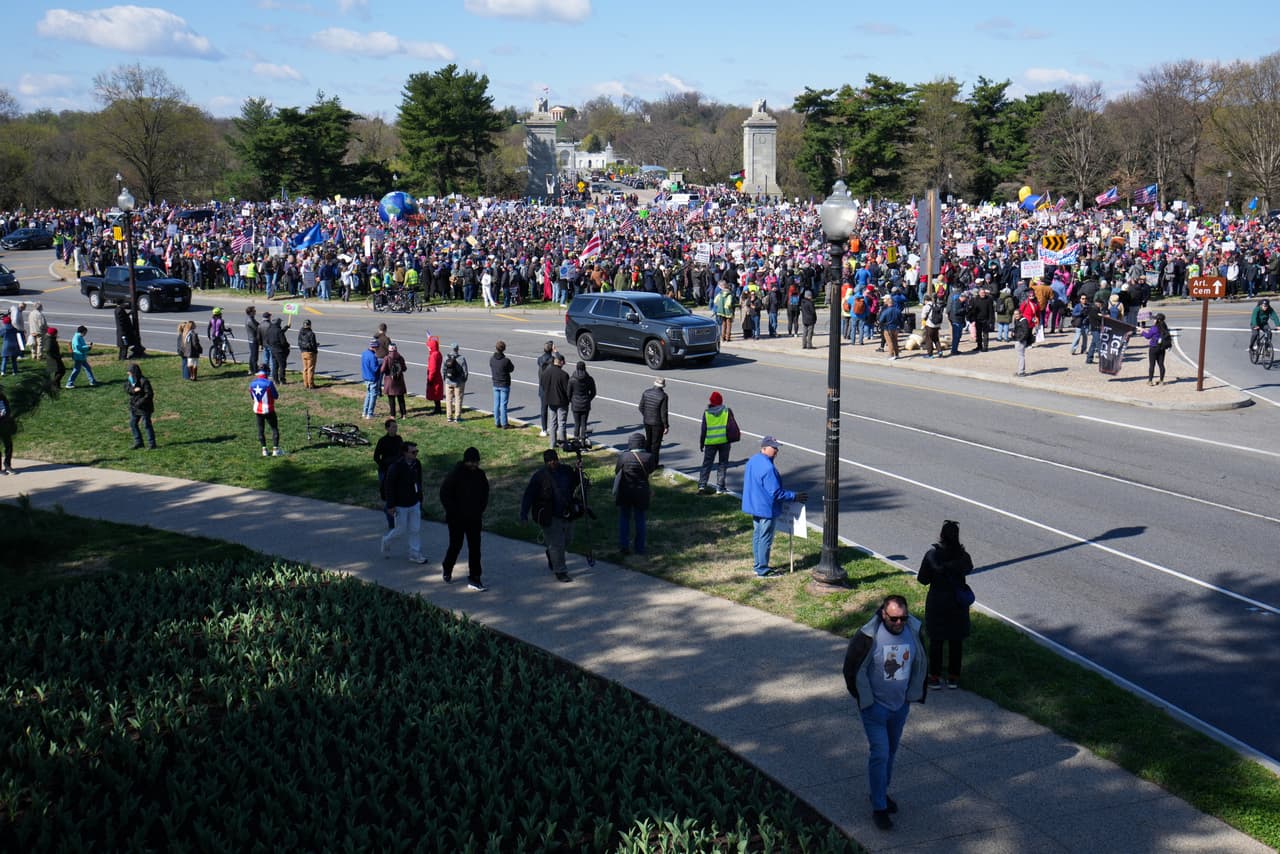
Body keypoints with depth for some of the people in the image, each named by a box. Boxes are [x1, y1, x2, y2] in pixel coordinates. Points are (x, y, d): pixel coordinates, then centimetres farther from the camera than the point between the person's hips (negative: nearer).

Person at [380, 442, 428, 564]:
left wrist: (420, 499, 15)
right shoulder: (396, 467, -20)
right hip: (401, 505, -6)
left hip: (414, 503, 6)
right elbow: (389, 486, -16)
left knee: (416, 529, 6)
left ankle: (415, 555, 16)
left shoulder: (417, 464, -1)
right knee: (400, 529, 5)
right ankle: (386, 541, 35)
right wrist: (390, 505, -15)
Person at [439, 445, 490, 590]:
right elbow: (444, 494, -10)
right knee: (455, 546, 9)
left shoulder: (480, 474, 1)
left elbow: (485, 493, 16)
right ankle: (447, 571, 33)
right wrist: (452, 512, -13)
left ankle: (474, 578, 5)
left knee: (475, 548, 1)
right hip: (457, 519, -4)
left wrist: (481, 509, 5)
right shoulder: (455, 474, -13)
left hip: (474, 518, 4)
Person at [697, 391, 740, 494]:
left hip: (710, 442, 0)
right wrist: (738, 435, 14)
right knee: (722, 464, 9)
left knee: (707, 463, 8)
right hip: (724, 441, 0)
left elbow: (703, 430, 0)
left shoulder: (706, 413, -2)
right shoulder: (727, 411, -2)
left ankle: (702, 484, -5)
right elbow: (733, 426, -1)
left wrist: (701, 443, 8)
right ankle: (720, 488, 4)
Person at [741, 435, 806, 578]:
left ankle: (757, 564, 30)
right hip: (766, 509, -9)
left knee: (757, 535, 19)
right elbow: (776, 493, -24)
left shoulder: (752, 461, 4)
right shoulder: (768, 467, -26)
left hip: (755, 506, 10)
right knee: (765, 539, 1)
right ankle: (762, 570, 9)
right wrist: (794, 497, -15)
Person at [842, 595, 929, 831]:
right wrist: (863, 698, -7)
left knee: (891, 752, 18)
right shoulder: (868, 636, -23)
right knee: (879, 755, -5)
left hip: (900, 705, 5)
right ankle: (879, 807, 5)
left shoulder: (914, 632, -9)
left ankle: (881, 792, 38)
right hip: (875, 707, -5)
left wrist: (915, 693, 10)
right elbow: (852, 666, -11)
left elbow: (922, 663, 10)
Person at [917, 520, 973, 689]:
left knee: (936, 641, 12)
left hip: (936, 602, -1)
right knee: (956, 641, 14)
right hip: (958, 603, 1)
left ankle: (935, 677, 18)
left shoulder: (932, 555, -17)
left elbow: (922, 579, -9)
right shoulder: (963, 556, -12)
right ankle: (953, 678, 21)